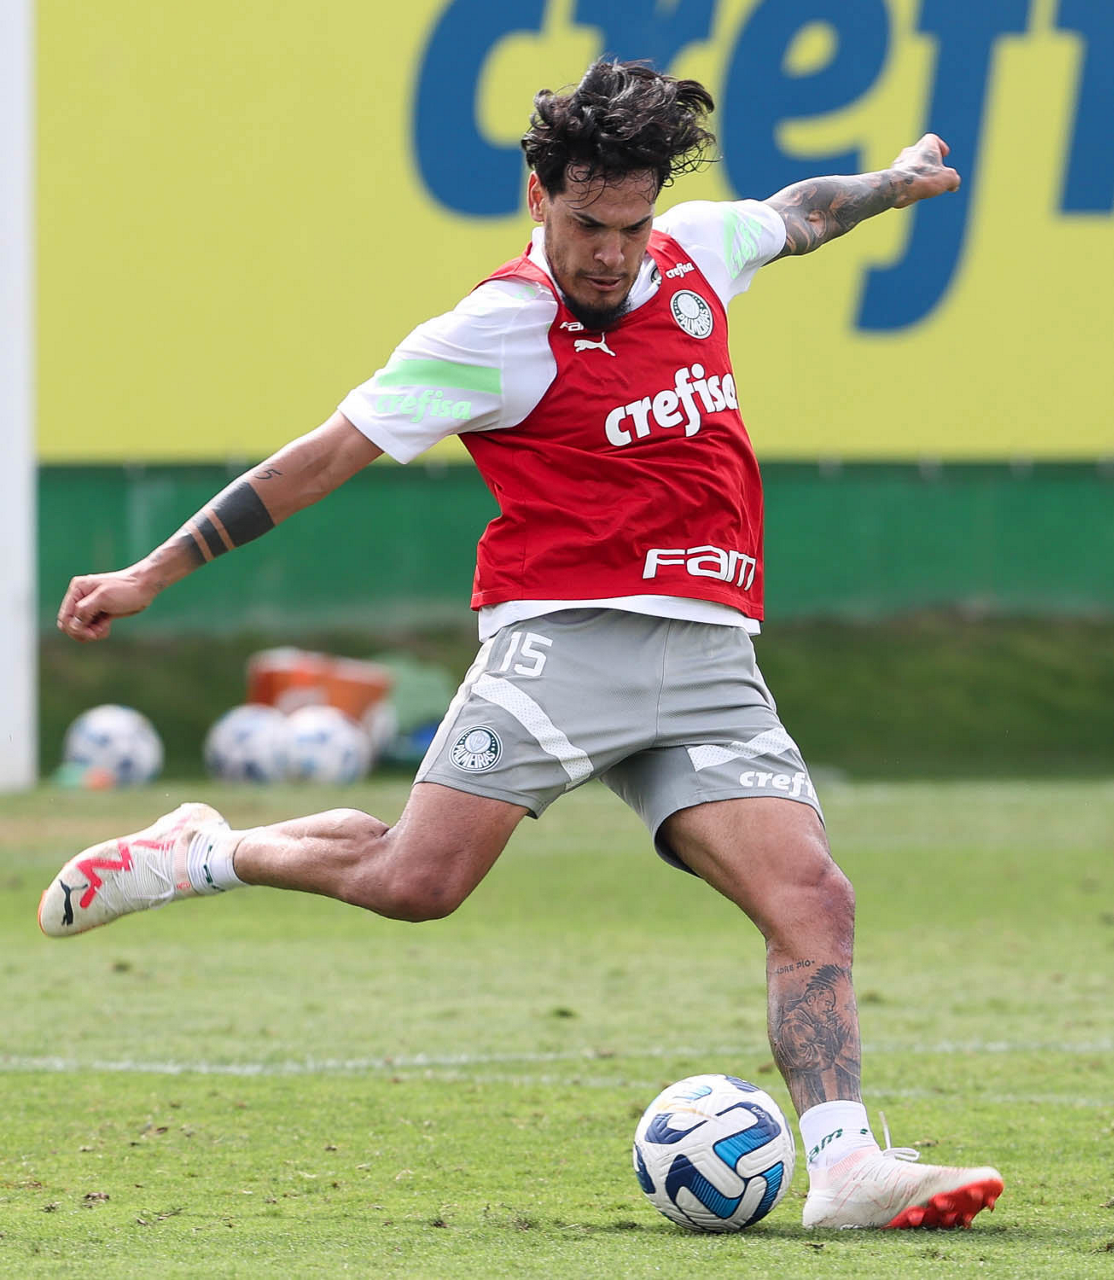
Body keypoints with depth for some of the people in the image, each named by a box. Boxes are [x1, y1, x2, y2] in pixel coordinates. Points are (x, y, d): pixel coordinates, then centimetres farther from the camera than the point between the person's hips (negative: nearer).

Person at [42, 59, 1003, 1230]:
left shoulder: (699, 252, 12)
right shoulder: (497, 332, -5)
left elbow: (798, 214, 37)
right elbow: (327, 456, -2)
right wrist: (152, 575, -1)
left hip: (711, 664, 5)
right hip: (563, 638, -5)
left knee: (812, 902, -13)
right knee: (417, 880, -17)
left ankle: (843, 1165, -17)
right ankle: (199, 853, 8)